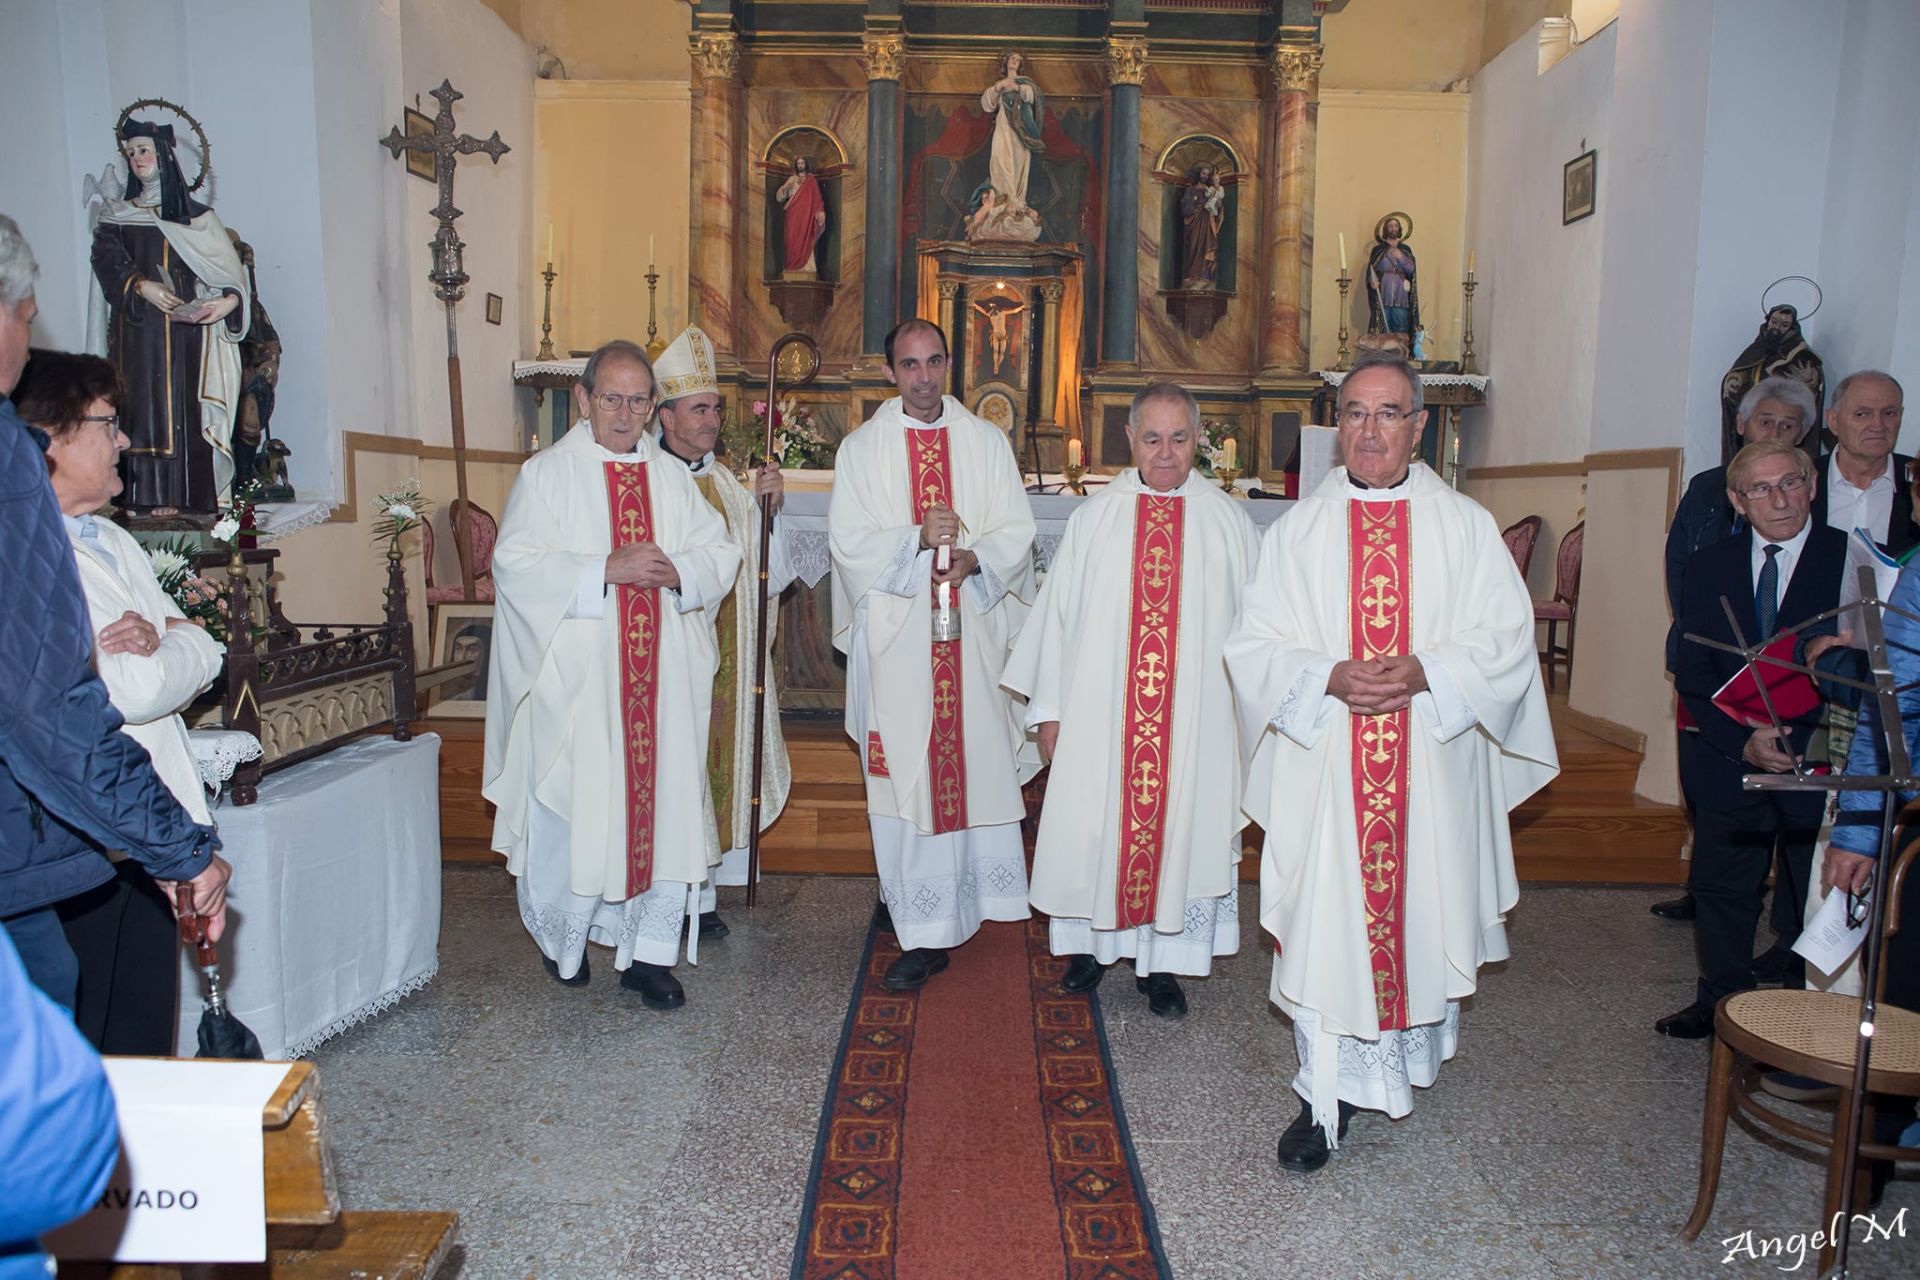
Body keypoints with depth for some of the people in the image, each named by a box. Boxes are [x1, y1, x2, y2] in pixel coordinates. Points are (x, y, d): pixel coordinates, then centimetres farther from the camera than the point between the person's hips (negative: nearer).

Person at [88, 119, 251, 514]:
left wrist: (230, 301, -20)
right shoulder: (116, 215, 16)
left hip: (183, 330, -2)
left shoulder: (196, 215, 10)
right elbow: (106, 260, 0)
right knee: (138, 407, -4)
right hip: (134, 331, 2)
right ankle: (140, 498, -5)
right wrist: (141, 286, -19)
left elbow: (231, 270, 1)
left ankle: (177, 498, -9)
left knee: (181, 409, -8)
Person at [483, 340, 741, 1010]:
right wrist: (607, 569, -20)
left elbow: (722, 553, 9)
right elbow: (517, 564, -10)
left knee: (664, 801, 1)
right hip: (574, 675, -3)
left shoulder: (673, 477, 13)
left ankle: (649, 952, 13)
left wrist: (678, 571, -12)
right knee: (571, 806, 3)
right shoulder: (546, 473, 1)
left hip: (661, 675, 3)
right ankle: (562, 937, 27)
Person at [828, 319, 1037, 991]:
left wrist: (975, 559, -16)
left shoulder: (987, 442, 9)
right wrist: (917, 538, -19)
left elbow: (1017, 531, 4)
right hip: (897, 640, -1)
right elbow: (849, 543, -3)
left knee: (980, 765, 5)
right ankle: (925, 934, 6)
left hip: (977, 631, 2)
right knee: (907, 778, -1)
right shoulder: (862, 448, 5)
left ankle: (980, 895, 25)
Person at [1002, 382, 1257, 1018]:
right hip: (1098, 714, 1)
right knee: (1091, 823, 8)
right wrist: (1049, 709, 2)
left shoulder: (1228, 522, 2)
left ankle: (1163, 960, 22)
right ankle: (1089, 942, 29)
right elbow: (1057, 610, 3)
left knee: (1179, 822, 6)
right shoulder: (1095, 517, 2)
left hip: (1195, 719, 0)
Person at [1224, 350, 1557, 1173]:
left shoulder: (1465, 526, 4)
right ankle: (1328, 1097, 12)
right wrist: (1330, 677, -16)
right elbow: (1254, 643, 0)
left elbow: (1505, 639, -1)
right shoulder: (1297, 530, 5)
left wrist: (1424, 672, -17)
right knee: (1324, 925, 0)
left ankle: (1410, 1057, 35)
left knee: (1422, 911, 10)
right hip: (1323, 769, 0)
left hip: (1433, 770, 1)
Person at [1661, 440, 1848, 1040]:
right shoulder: (1708, 567, 4)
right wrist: (1742, 738, -12)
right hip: (1729, 761, 3)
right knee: (1719, 888, 13)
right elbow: (1691, 672, 0)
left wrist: (1800, 741, -18)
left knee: (1814, 895, 8)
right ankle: (1721, 1001, 30)